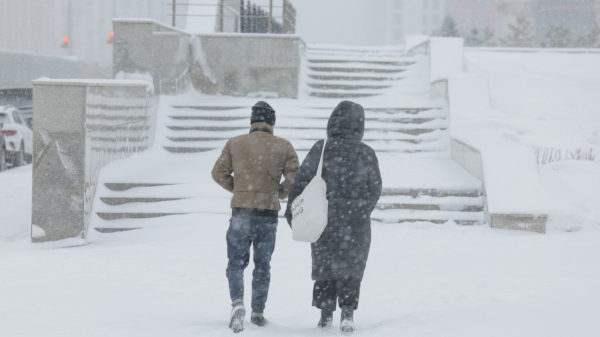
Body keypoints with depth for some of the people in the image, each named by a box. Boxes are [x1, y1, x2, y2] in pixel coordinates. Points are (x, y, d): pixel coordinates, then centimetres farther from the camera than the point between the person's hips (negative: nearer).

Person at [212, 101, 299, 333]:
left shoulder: (234, 144, 2)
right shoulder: (283, 147, 1)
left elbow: (218, 173, 2)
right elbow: (295, 179, -4)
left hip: (241, 212, 0)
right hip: (268, 214, 1)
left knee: (236, 262, 8)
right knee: (263, 265, 13)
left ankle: (237, 302, -16)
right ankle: (258, 313, 17)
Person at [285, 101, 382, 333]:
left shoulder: (321, 150, -8)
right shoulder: (367, 154, -4)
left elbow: (301, 181, -7)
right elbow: (375, 190, 4)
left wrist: (292, 210, 3)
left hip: (324, 220, 0)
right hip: (356, 221, 0)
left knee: (324, 266, 14)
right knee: (351, 267, 10)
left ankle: (325, 315, 15)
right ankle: (347, 312, -4)